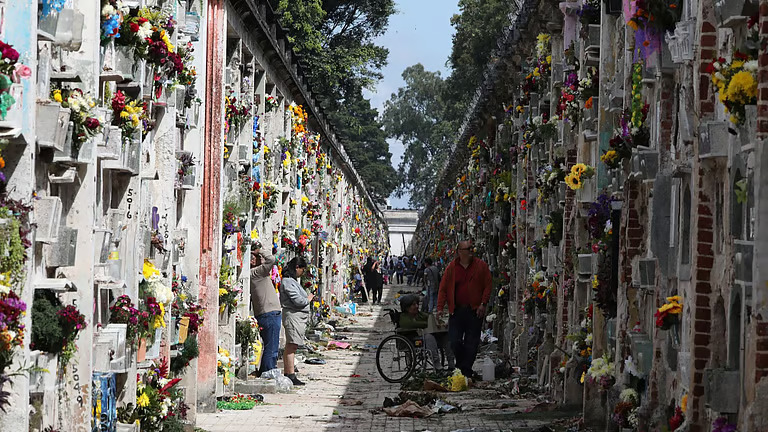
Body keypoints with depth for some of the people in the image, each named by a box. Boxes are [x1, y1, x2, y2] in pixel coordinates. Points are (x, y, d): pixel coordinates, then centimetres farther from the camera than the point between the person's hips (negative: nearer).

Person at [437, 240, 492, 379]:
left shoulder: (480, 265, 3)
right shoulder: (451, 267, 5)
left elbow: (488, 285, 4)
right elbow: (443, 288, 6)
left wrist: (483, 304, -6)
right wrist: (440, 308, -1)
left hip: (475, 310, -1)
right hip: (456, 310, 1)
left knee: (472, 342, 0)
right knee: (455, 341, -4)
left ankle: (466, 369, 8)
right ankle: (461, 366, 17)